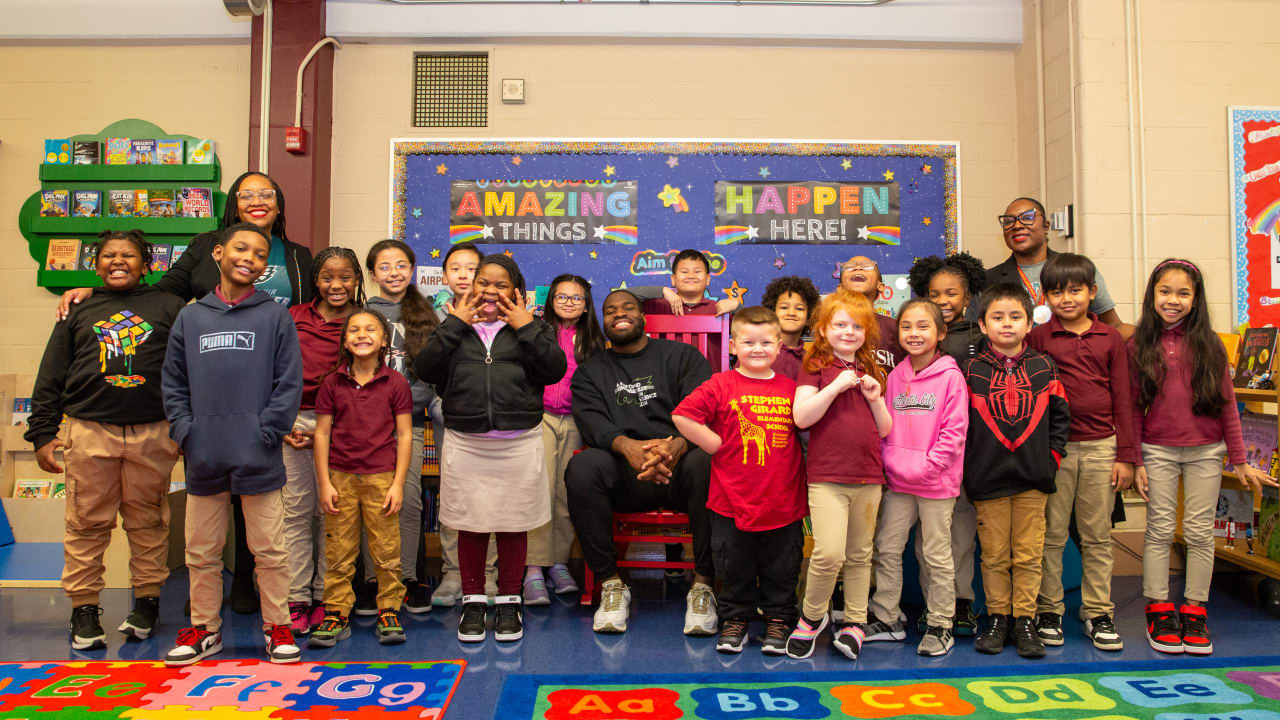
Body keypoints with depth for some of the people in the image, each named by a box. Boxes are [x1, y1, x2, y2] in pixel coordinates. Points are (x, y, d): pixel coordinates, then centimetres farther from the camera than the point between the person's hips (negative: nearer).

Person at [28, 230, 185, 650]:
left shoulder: (168, 308, 10)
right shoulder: (80, 313, 15)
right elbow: (50, 379, 13)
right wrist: (42, 434, 6)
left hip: (152, 433, -1)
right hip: (90, 431, 1)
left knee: (148, 522, 6)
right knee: (87, 523, 3)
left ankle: (147, 602, 17)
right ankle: (83, 609, 13)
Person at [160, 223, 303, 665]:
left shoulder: (275, 317, 1)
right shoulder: (191, 317, 10)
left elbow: (289, 384, -4)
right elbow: (174, 383, 9)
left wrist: (265, 434, -11)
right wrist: (186, 433, -2)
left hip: (258, 460, -3)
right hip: (204, 461, 3)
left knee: (270, 550, 6)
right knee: (201, 553, 14)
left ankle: (277, 626, 21)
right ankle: (204, 628, 30)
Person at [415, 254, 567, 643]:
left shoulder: (531, 328, 9)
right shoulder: (454, 329, 12)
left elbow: (555, 369, -7)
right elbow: (425, 369, -4)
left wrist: (524, 326, -8)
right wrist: (456, 325, -5)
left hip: (519, 445, -1)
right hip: (464, 445, 1)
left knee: (513, 526, 8)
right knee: (470, 526, 9)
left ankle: (509, 602, 24)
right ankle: (472, 602, 25)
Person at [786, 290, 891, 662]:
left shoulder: (870, 372, 14)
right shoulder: (816, 366, 0)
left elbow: (885, 430, 14)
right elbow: (801, 417, -12)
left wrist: (875, 399, -2)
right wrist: (837, 385, -16)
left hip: (868, 477, 5)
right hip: (827, 476, -5)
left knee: (860, 555, 12)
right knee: (829, 553, -14)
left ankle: (855, 622, 26)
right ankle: (811, 617, 9)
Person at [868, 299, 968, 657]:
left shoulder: (950, 376, -7)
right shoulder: (895, 376, 7)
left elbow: (954, 431, -11)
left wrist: (926, 466, -16)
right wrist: (892, 462, -2)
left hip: (936, 482, -5)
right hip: (897, 481, 5)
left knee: (937, 554, 6)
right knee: (886, 549, 10)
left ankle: (940, 626, 19)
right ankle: (886, 618, 23)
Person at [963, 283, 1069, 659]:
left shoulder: (1044, 368, 4)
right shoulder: (972, 370, 0)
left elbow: (1060, 416, 8)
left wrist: (1052, 458, 0)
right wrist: (968, 468, -2)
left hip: (1032, 477, 1)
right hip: (988, 479, -1)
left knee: (1028, 555, 6)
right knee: (994, 554, 8)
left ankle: (1024, 619, 18)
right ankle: (997, 618, 20)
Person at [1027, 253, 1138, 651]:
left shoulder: (1110, 339, 6)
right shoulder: (1037, 338, 1)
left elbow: (1122, 400, 7)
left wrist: (1125, 455, 4)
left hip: (1100, 447, 2)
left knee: (1097, 537, 9)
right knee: (1051, 535, 5)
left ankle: (1098, 614, 21)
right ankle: (1048, 611, 17)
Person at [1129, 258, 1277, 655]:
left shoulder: (1209, 344, 1)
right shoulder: (1139, 346, -1)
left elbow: (1227, 405, 4)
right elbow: (1134, 408, 1)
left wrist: (1240, 461, 3)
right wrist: (1136, 462, -2)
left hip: (1205, 451, 1)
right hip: (1158, 451, -1)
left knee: (1200, 532, 7)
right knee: (1160, 531, 4)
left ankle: (1194, 609, 19)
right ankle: (1158, 608, 15)